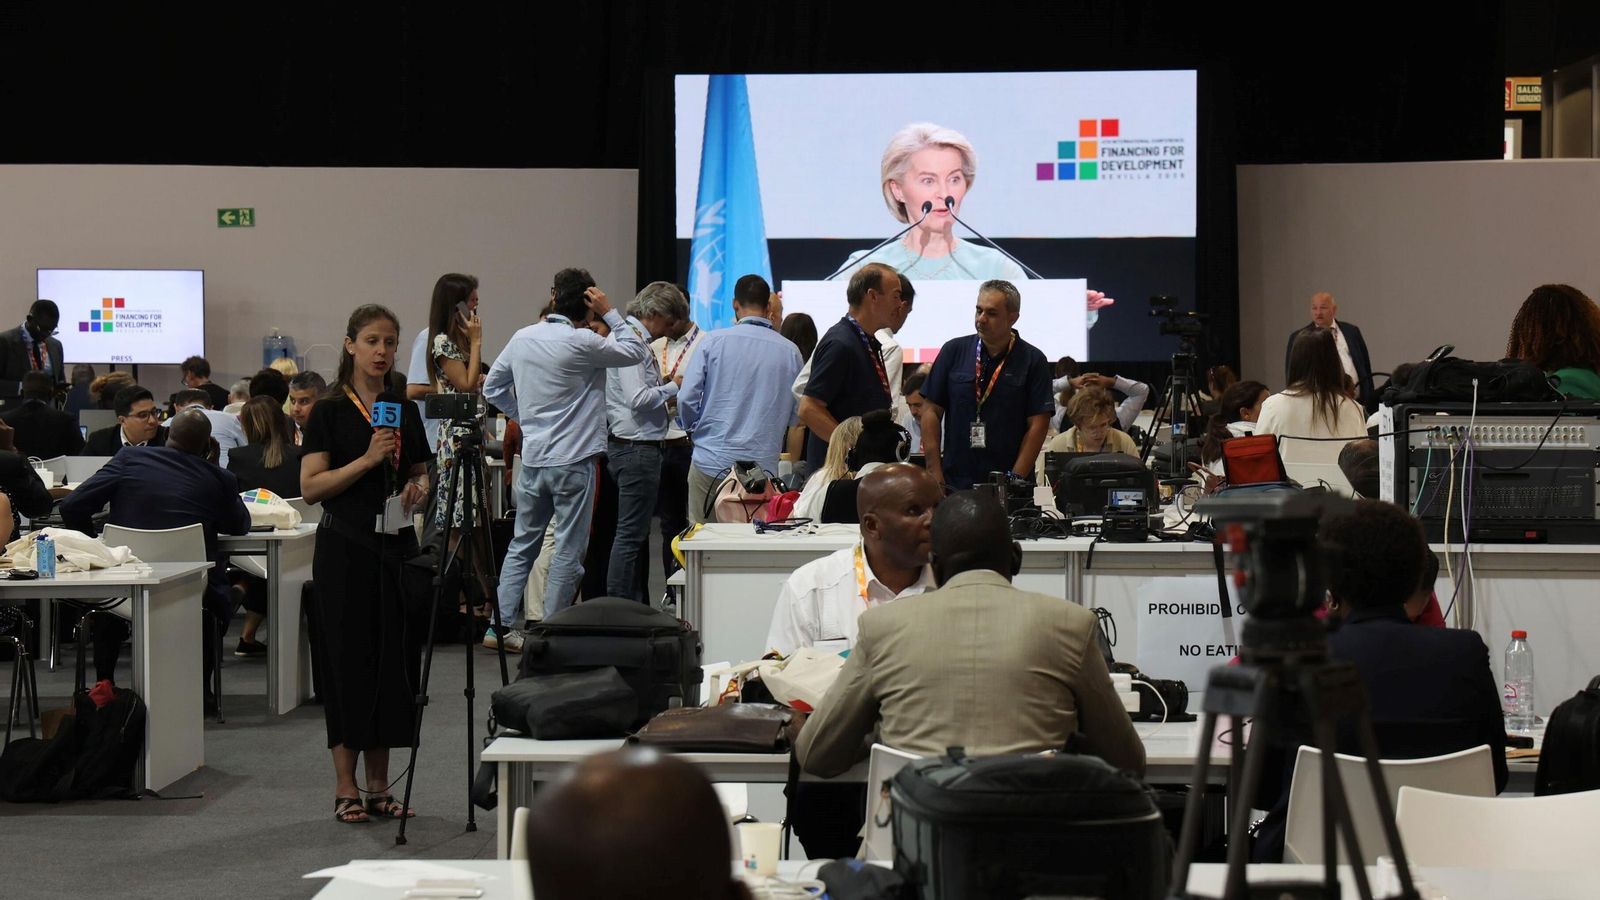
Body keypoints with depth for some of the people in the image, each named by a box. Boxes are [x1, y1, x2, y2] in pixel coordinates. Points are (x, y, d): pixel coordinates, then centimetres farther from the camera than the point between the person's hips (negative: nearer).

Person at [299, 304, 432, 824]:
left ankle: (379, 785, 15)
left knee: (396, 660, 6)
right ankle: (345, 787, 8)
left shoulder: (406, 410, 11)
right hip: (346, 550, -5)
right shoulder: (329, 411, -4)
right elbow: (310, 487, -11)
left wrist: (417, 488, -3)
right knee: (349, 659, -1)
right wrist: (368, 459, -20)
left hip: (396, 546, 5)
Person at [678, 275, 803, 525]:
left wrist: (695, 428, 16)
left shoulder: (713, 341, -2)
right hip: (763, 467, 1)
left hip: (711, 462, -1)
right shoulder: (790, 352, 2)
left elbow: (687, 399, -4)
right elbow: (797, 416, 6)